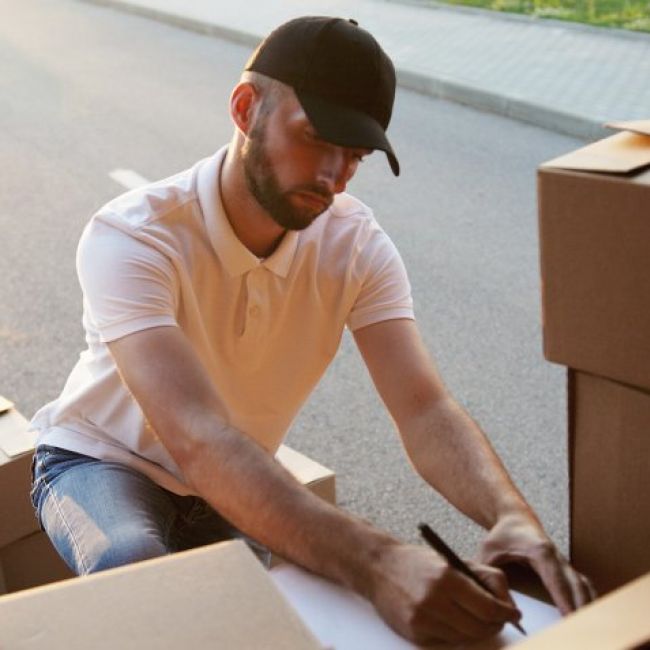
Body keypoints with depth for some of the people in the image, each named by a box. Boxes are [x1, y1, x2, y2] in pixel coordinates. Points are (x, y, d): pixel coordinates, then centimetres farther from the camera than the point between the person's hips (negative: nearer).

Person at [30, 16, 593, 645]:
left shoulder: (355, 244, -17)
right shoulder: (129, 239, -32)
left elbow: (425, 410, -26)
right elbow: (197, 438, -45)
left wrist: (510, 514, -48)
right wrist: (373, 560, -58)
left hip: (232, 486, 5)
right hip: (102, 463, -4)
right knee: (133, 566, -36)